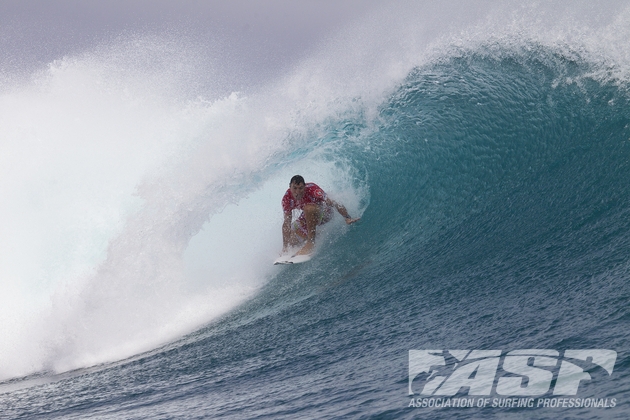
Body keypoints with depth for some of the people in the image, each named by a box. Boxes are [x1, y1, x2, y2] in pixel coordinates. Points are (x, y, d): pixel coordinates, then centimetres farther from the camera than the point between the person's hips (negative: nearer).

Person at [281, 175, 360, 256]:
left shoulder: (312, 189, -34)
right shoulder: (287, 199, -22)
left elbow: (331, 203, -40)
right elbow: (287, 224, -16)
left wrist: (347, 218, -53)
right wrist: (285, 247, -18)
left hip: (324, 212, -5)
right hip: (308, 216, 5)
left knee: (308, 208, -38)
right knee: (292, 241, -4)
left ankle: (310, 243, -30)